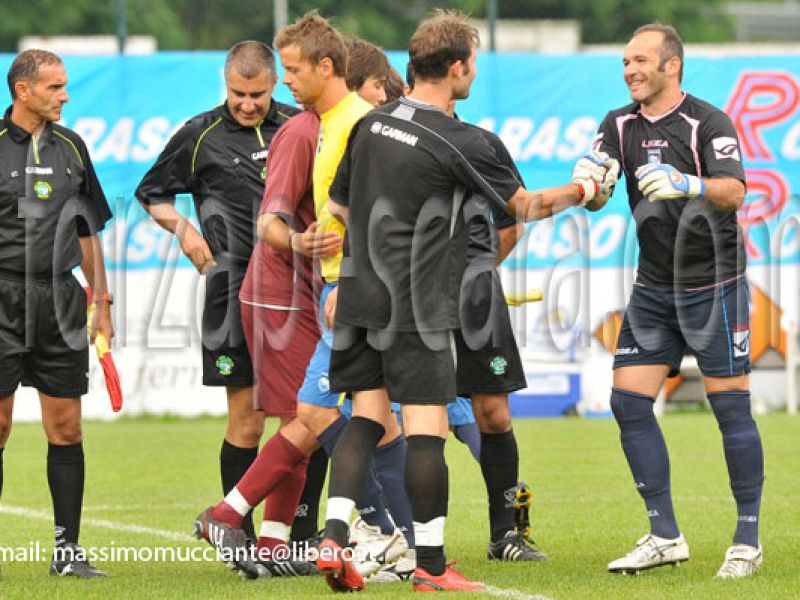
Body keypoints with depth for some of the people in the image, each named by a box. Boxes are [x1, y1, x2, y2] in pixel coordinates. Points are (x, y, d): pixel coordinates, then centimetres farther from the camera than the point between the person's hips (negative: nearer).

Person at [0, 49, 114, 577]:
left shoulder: (70, 147, 12)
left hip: (60, 302, 4)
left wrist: (102, 303, 15)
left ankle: (68, 548, 7)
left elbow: (88, 231, 19)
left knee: (66, 427, 3)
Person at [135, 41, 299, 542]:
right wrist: (182, 227, -2)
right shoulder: (201, 136, 2)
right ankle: (241, 538, 7)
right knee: (247, 420, -3)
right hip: (237, 289, -3)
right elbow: (151, 193, 14)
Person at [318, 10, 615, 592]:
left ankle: (334, 539, -3)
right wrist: (585, 189, 18)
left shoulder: (370, 125, 7)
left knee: (366, 418, 10)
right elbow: (528, 205, 1)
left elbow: (339, 207, 16)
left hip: (360, 297, 7)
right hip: (416, 305, -7)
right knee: (427, 429, -3)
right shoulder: (459, 142, -11)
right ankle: (431, 565, 0)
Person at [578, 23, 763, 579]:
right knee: (629, 402, -1)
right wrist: (587, 183, -29)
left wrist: (687, 184, -44)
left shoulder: (708, 122, -12)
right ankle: (665, 537, 5)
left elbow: (733, 192, -25)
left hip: (713, 283, -6)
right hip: (653, 287, 6)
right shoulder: (619, 126, 5)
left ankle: (748, 540, 4)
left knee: (730, 407, -4)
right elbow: (598, 197, -5)